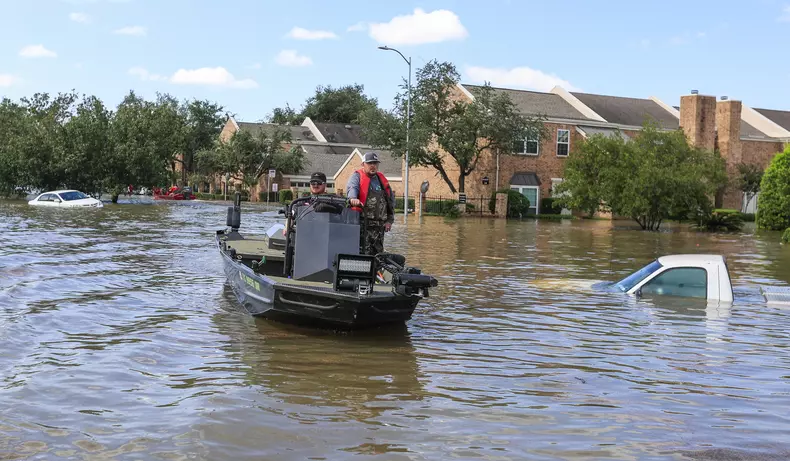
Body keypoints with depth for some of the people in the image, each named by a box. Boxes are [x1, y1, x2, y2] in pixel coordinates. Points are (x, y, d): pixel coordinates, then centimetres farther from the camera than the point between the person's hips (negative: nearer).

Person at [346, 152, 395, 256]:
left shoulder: (382, 179, 19)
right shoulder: (357, 176, 2)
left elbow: (391, 199, 25)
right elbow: (352, 188, -21)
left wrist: (390, 220, 17)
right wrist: (353, 199, -44)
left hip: (379, 225, 6)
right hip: (362, 223, -6)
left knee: (378, 254, 7)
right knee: (363, 253, -14)